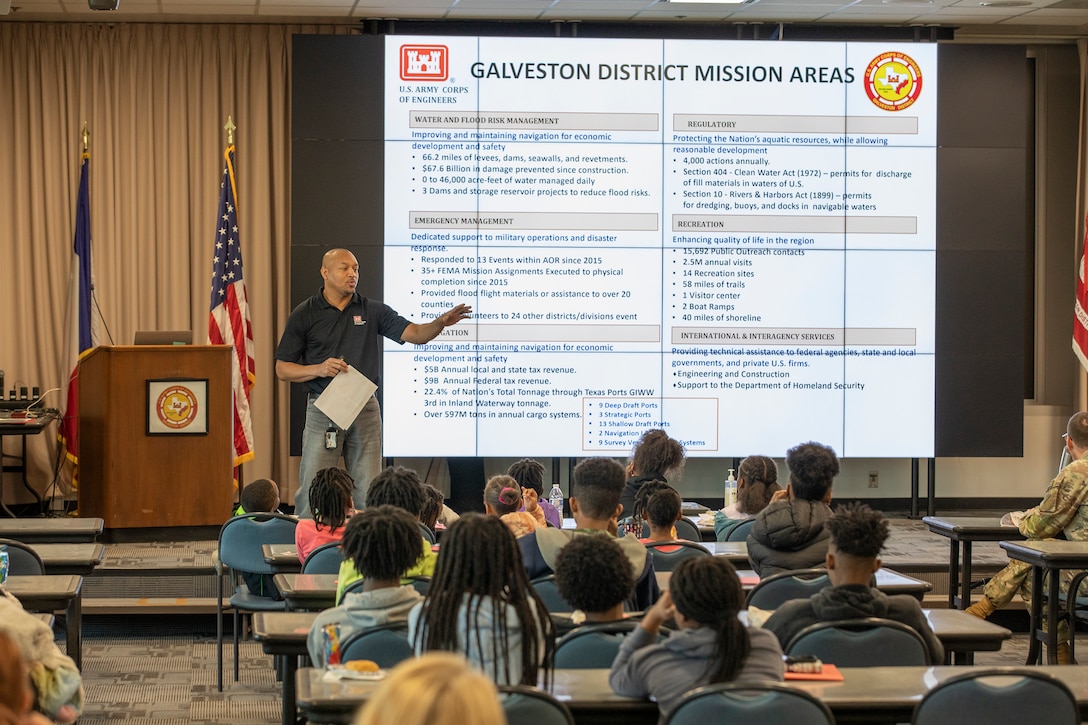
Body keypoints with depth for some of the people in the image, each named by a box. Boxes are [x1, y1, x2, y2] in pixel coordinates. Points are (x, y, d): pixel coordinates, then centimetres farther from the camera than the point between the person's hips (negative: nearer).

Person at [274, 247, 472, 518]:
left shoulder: (372, 310, 7)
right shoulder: (304, 315, 1)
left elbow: (414, 333, 0)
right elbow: (282, 369, 2)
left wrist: (441, 322, -20)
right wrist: (319, 369, -15)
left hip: (365, 408, 2)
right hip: (323, 409, -2)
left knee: (368, 493, 4)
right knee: (312, 490, -3)